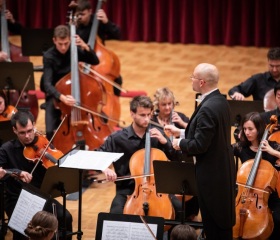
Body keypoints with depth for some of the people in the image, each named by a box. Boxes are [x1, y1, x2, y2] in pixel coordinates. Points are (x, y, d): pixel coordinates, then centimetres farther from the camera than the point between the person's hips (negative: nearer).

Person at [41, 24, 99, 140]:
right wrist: (61, 97, -46)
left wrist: (85, 47, -22)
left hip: (74, 93, 3)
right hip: (55, 95, -3)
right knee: (51, 131, -24)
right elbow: (47, 84, -27)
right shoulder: (49, 56, -17)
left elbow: (95, 61, -4)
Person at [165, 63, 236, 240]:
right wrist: (181, 132, 15)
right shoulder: (221, 101, 6)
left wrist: (180, 143, -7)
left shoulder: (208, 108, -24)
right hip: (223, 171, 10)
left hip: (211, 175, -10)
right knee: (223, 225, 18)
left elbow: (200, 145, -25)